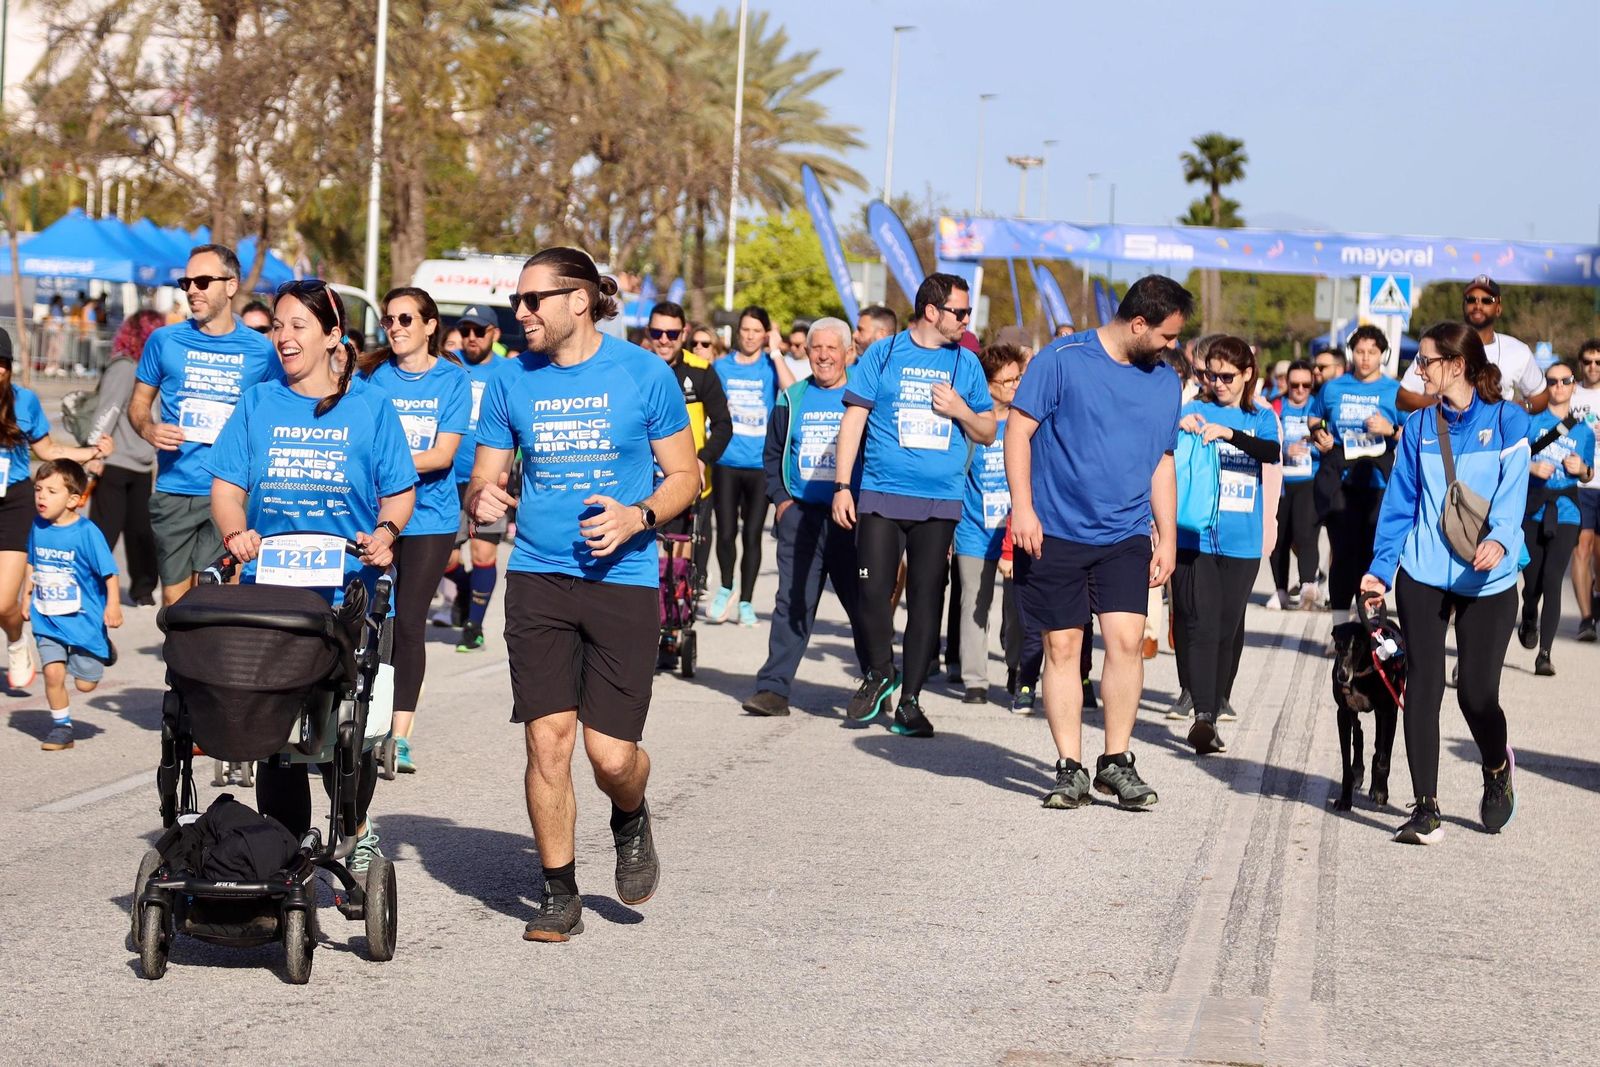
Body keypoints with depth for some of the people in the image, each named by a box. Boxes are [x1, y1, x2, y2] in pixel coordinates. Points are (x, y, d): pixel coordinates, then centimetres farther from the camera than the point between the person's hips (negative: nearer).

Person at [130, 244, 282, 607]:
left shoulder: (261, 351, 3)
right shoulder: (165, 340, 5)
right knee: (175, 597, 6)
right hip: (173, 491, 2)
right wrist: (149, 429, -8)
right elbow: (138, 404, 14)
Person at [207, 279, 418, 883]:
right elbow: (226, 487, 7)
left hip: (349, 591, -2)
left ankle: (356, 830, 21)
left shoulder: (370, 408, 6)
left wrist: (386, 531, -13)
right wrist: (235, 533, -13)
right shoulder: (258, 404, 10)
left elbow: (399, 492, 8)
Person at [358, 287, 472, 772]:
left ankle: (400, 736, 0)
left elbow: (443, 454, -7)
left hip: (429, 517, -1)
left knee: (408, 622, -3)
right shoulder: (371, 374, 4)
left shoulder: (453, 379, 1)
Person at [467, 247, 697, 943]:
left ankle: (631, 821, 29)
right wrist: (482, 499, -12)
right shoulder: (511, 382, 6)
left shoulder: (644, 375, -2)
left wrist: (637, 516, -15)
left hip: (622, 579, -2)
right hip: (537, 578, 2)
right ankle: (559, 893, 12)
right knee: (547, 738, -4)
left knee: (611, 754, -7)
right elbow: (484, 479, 12)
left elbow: (684, 476, 4)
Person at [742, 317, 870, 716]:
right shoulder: (792, 399, 12)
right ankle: (773, 688, -4)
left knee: (863, 604, 5)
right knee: (792, 603, -2)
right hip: (801, 515, 2)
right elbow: (772, 454, 20)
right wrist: (780, 498, 7)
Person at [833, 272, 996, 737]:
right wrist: (842, 485, -5)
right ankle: (880, 674, 20)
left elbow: (987, 434, 16)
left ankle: (909, 699, 9)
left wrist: (960, 410, -5)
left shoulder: (965, 363, 10)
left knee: (926, 599, 1)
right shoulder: (883, 354, 3)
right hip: (881, 495, -2)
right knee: (873, 592, -5)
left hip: (940, 502, 2)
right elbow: (854, 419, 2)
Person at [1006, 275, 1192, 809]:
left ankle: (1116, 762, 3)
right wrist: (1023, 508, -13)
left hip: (1126, 536, 3)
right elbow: (1019, 430, -5)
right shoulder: (1062, 361, -6)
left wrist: (1167, 537, 14)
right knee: (1062, 647, 1)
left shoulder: (1166, 382, 10)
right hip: (1055, 533, -3)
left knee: (1126, 640, -10)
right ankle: (1070, 769, 9)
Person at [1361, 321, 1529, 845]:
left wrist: (1499, 538, -30)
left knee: (1477, 693, -3)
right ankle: (1426, 809, -2)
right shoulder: (1419, 427, 9)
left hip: (1487, 579, -2)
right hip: (1423, 574, 2)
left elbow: (1512, 492, -11)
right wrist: (1380, 568, 5)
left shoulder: (1506, 421, 0)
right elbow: (1400, 502, 12)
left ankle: (1497, 768, 31)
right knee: (1422, 685, -7)